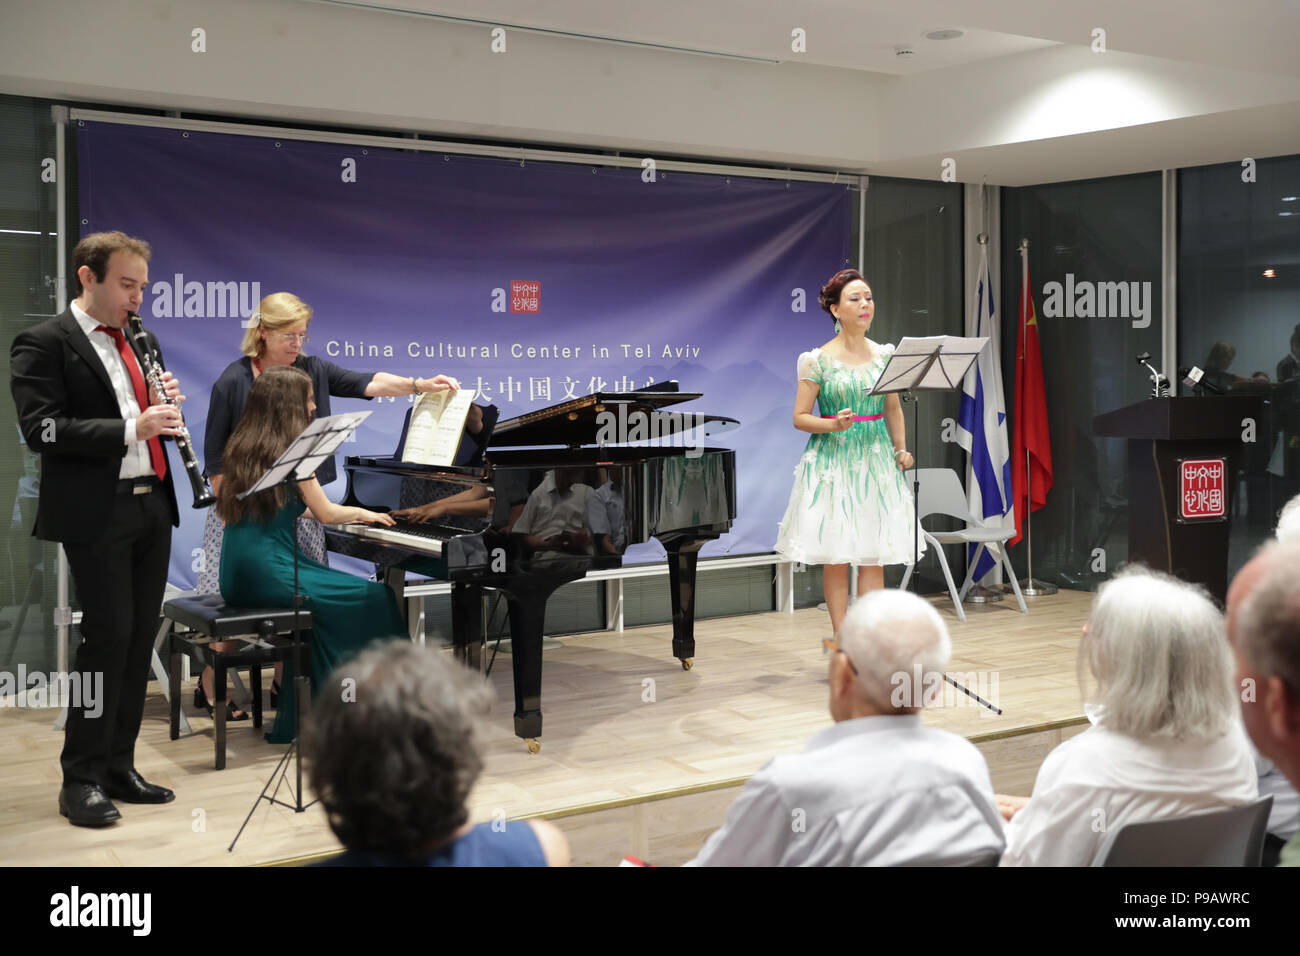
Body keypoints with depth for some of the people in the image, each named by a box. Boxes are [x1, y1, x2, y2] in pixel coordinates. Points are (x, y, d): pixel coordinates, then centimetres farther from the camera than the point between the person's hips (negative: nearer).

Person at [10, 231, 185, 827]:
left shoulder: (140, 343, 17)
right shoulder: (42, 345, -6)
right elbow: (41, 430, -15)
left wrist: (166, 404, -1)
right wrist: (129, 429, -23)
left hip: (151, 505, 7)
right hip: (96, 511, -7)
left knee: (140, 637, 9)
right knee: (108, 635, -8)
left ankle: (118, 767, 18)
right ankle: (81, 778, 3)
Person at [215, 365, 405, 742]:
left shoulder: (242, 448, 15)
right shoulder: (289, 450, -8)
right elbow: (326, 513, -4)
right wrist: (362, 513, 16)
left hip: (236, 579, 9)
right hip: (268, 575, -9)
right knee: (375, 598, 0)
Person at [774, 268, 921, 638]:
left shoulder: (884, 354, 8)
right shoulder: (818, 360, -4)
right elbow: (800, 417, -3)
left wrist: (901, 450, 5)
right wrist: (833, 424, -20)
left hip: (876, 460, 4)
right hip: (833, 460, -4)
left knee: (874, 555, 2)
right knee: (836, 557, 0)